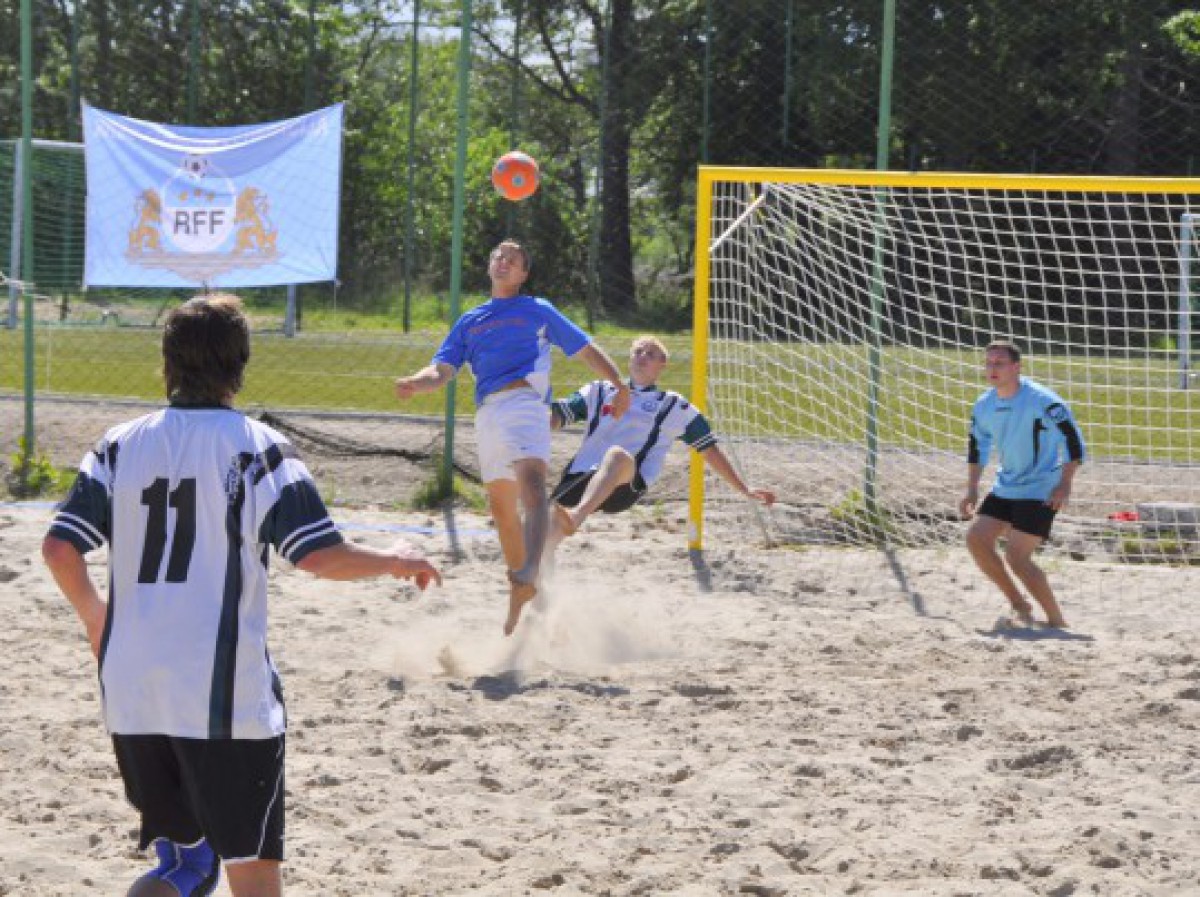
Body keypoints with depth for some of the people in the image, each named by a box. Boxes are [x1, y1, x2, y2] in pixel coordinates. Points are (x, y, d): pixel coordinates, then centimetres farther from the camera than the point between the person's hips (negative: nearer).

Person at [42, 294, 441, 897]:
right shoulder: (259, 448, -5)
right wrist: (394, 562, 7)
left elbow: (58, 548, 1)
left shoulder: (120, 446, 6)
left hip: (130, 693, 4)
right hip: (227, 695, -4)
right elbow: (320, 556, -11)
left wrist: (91, 613, 19)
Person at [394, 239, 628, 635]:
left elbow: (587, 350, 16)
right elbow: (442, 370, 12)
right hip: (487, 415, 5)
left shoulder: (537, 310, 15)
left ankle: (528, 574, -49)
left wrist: (621, 387, 5)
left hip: (525, 402, -5)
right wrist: (415, 383, -10)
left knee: (531, 483, -28)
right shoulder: (469, 322, 23)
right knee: (501, 506, 7)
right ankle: (522, 600, 18)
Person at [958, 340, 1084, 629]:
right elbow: (977, 446, 19)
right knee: (976, 539, -2)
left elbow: (1073, 439, -14)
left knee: (1017, 557, -16)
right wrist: (972, 491, 14)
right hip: (1005, 488, 8)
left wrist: (1064, 485, -19)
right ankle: (1019, 605, 12)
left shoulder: (1041, 400, -18)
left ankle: (1057, 620, -2)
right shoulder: (984, 407, 3)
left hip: (1040, 491, -8)